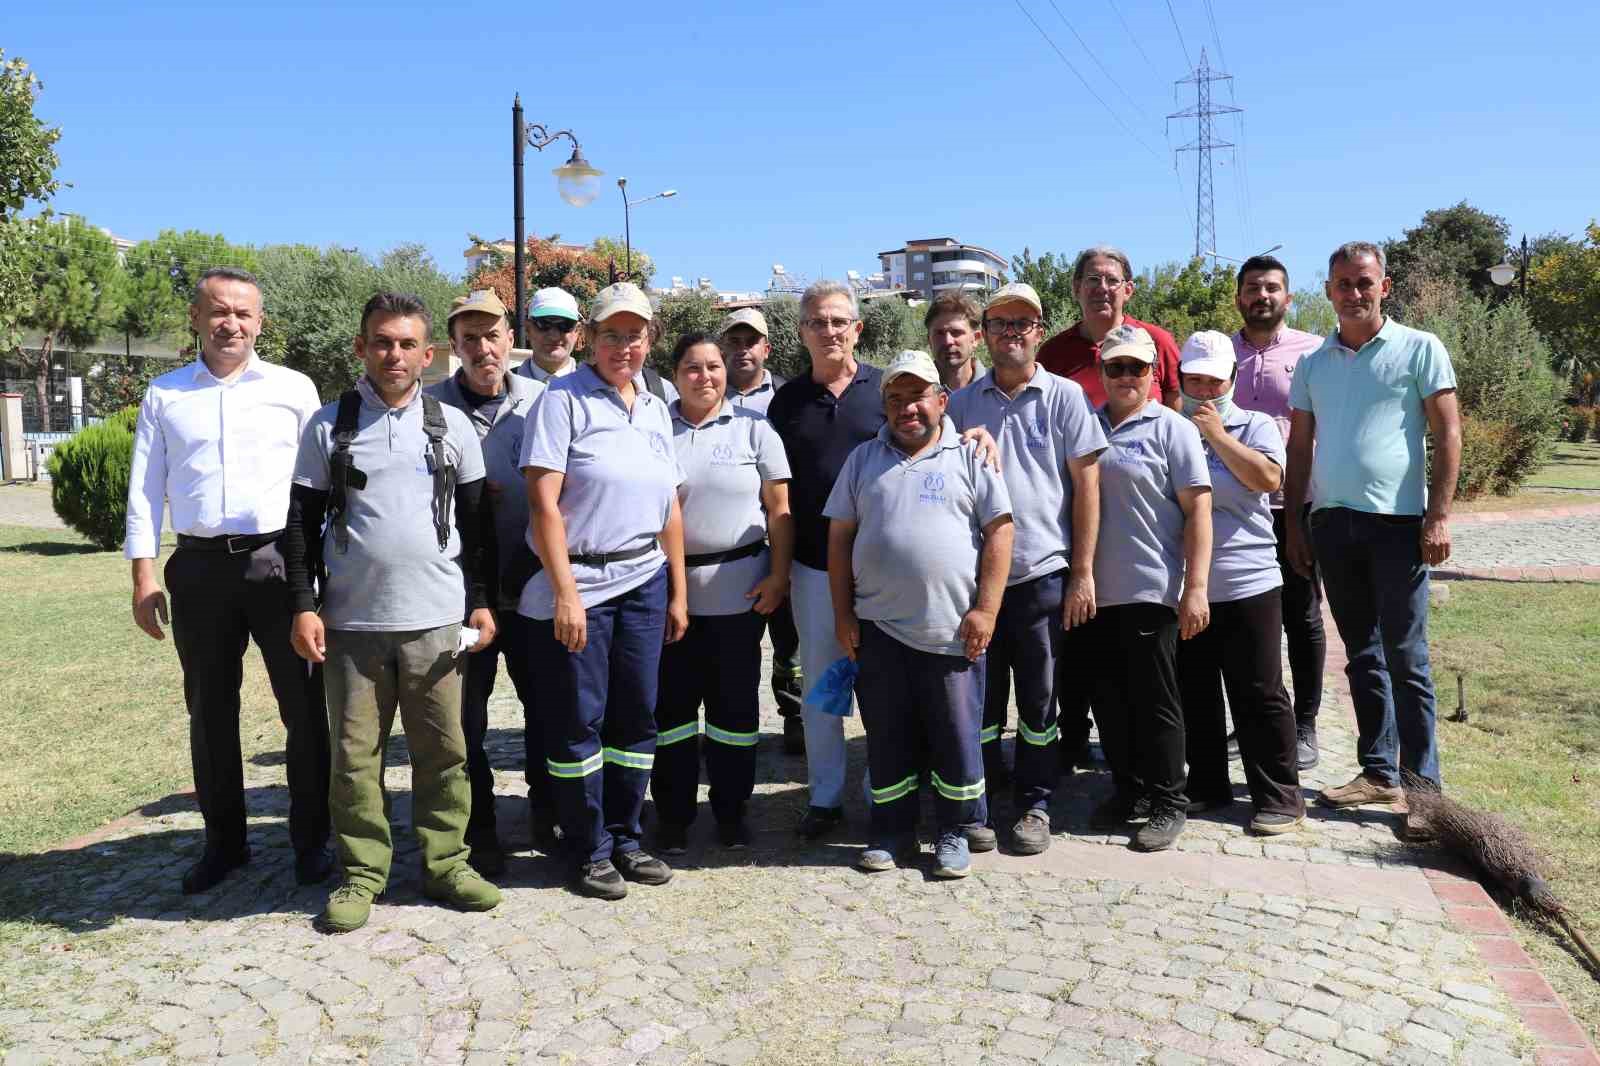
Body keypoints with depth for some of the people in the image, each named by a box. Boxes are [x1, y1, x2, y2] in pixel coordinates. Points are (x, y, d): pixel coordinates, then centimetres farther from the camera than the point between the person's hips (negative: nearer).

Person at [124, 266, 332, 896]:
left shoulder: (294, 389, 5)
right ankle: (223, 841, 25)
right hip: (200, 567, 2)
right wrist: (144, 580, 1)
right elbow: (144, 492, 8)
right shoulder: (164, 396, 9)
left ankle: (311, 839, 15)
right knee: (210, 712, 11)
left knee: (304, 706, 1)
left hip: (280, 561, -2)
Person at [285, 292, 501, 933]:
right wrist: (303, 606, -3)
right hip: (351, 621, 0)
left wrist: (481, 601, 4)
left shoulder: (451, 425, 7)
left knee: (442, 750, 5)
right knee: (354, 753, 5)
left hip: (436, 621, 0)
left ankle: (444, 862, 18)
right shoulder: (328, 425, 5)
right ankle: (363, 872, 18)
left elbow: (476, 520, 10)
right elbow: (302, 522, 5)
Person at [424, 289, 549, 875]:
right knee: (466, 712, 8)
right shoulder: (429, 406, -1)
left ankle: (546, 812, 30)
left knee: (545, 699, 10)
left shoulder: (541, 401, 1)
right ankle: (479, 830, 24)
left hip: (533, 580, 1)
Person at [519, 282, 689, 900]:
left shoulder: (655, 409, 14)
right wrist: (565, 592, -16)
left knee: (637, 715, 9)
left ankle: (625, 838, 25)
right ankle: (587, 850, 17)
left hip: (644, 583, 6)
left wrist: (678, 591, 13)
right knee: (578, 720, 3)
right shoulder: (562, 399, -5)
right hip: (576, 583, -5)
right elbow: (543, 503, -12)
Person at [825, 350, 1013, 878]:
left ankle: (955, 833, 22)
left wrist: (985, 609, -8)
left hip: (952, 630, -2)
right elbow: (839, 536, 10)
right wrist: (843, 614, 4)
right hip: (878, 628, 2)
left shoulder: (969, 456, 4)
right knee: (887, 737, 10)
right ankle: (892, 832, 25)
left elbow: (998, 532, -1)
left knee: (956, 736, 6)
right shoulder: (863, 459, 11)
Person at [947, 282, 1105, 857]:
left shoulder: (1065, 397, 2)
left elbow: (1086, 485, 0)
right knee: (979, 699, 8)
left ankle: (1034, 805, 22)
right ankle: (976, 805, 23)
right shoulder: (962, 402, 7)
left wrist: (1083, 572, -4)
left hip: (1041, 575, -1)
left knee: (1039, 702, 8)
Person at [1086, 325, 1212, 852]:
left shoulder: (1172, 428, -2)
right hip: (1097, 589, 5)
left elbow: (1198, 510, -6)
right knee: (1109, 696, 12)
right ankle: (1126, 789, 27)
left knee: (1154, 699, 3)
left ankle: (1168, 803, 15)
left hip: (1151, 588, -4)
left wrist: (1196, 587, -12)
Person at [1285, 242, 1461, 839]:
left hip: (1398, 522, -4)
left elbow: (1448, 435, -3)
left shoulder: (1419, 349, 1)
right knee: (1362, 655, 11)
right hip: (1332, 522, 5)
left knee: (1406, 660, -3)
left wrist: (1438, 517, -10)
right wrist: (1292, 523, 9)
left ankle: (1422, 785, 6)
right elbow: (1299, 448, 15)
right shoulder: (1313, 363, 13)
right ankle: (1378, 772, 20)